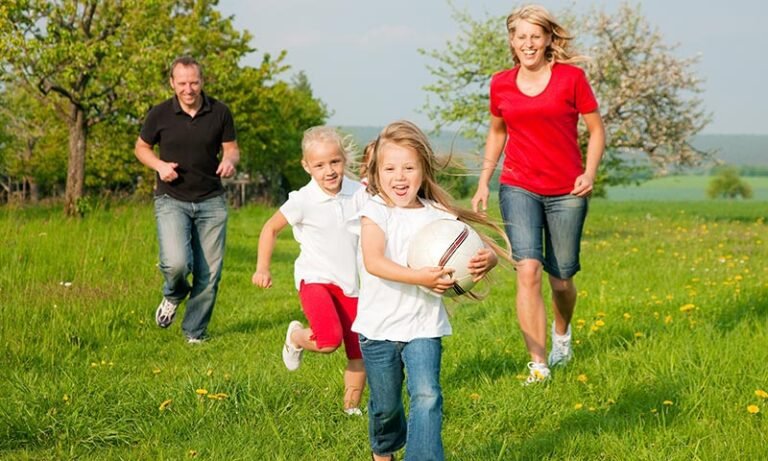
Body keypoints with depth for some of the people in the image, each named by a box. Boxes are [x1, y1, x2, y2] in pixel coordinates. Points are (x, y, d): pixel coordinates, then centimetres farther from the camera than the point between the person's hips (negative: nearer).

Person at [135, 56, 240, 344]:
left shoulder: (219, 112, -2)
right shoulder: (160, 114, -5)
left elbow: (231, 148, 10)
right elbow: (141, 148, 10)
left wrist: (229, 161, -14)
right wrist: (160, 165, -10)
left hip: (211, 201, 2)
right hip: (172, 200, -2)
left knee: (209, 274, 1)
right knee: (177, 262, -22)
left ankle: (195, 332, 22)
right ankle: (174, 294, 15)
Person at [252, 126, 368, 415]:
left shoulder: (359, 193, -4)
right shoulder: (303, 201, -12)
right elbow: (271, 228, 3)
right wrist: (262, 269, 1)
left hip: (351, 283, 4)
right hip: (315, 279, -4)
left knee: (360, 353, 5)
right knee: (329, 341, -26)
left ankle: (351, 408, 27)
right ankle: (296, 337, 8)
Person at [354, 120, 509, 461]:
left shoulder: (438, 215, -2)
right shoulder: (376, 211, -10)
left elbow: (486, 249, -1)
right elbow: (373, 262, -26)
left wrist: (486, 260, -26)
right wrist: (421, 278, -37)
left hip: (423, 327, 1)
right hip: (379, 327, -1)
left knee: (427, 397, -17)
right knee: (385, 405, 14)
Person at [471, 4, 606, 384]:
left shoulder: (571, 77, -4)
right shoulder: (501, 84, 4)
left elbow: (596, 129, 3)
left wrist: (590, 172, -12)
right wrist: (483, 182, 14)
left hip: (566, 193, -1)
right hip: (518, 189, 1)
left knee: (561, 278, 7)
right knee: (528, 269, -17)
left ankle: (562, 333, 42)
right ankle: (538, 365, -14)